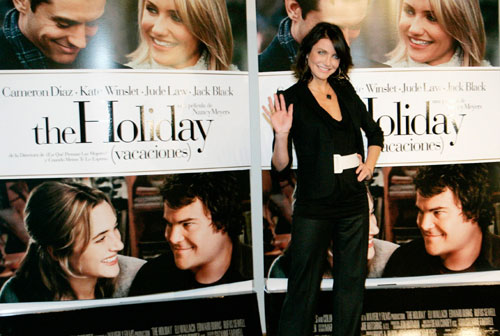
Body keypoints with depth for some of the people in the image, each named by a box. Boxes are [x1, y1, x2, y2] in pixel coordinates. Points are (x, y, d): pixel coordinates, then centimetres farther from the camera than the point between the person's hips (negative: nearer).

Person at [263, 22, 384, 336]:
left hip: (354, 204, 5)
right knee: (304, 287, 2)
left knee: (352, 281, 15)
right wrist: (281, 134, -26)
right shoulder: (291, 98, -5)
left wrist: (370, 162, 6)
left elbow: (375, 131, 22)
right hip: (314, 207, -5)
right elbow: (281, 166, -9)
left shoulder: (345, 91, 8)